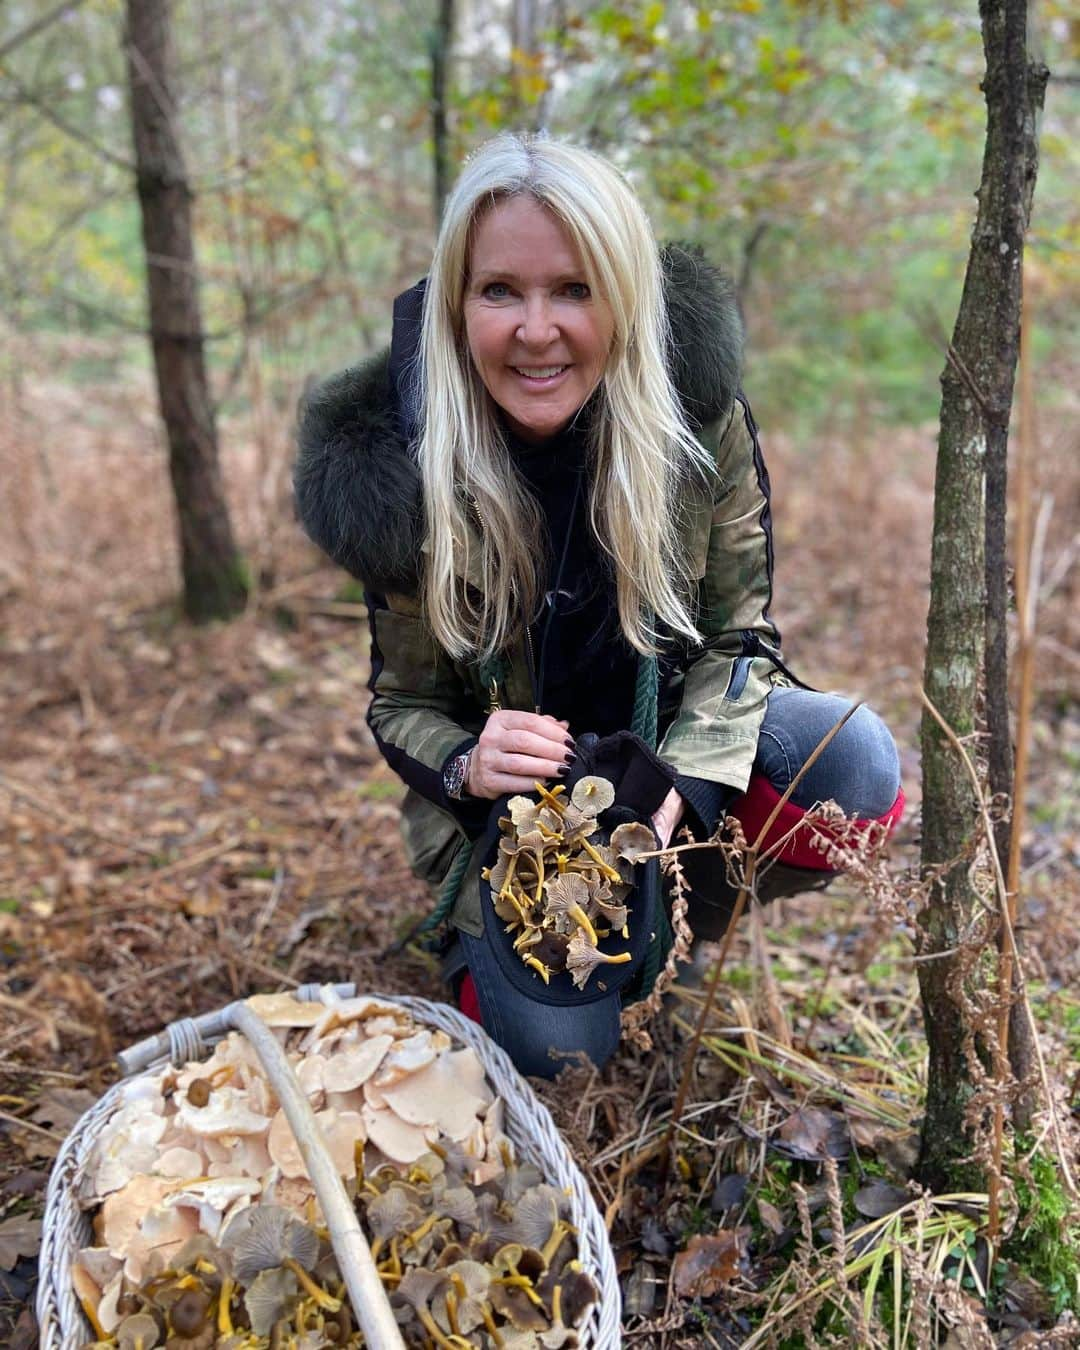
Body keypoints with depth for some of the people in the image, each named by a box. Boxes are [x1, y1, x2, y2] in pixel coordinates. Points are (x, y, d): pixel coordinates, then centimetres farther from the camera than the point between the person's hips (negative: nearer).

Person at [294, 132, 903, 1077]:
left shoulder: (701, 413, -18)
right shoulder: (401, 475, -20)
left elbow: (739, 630, -10)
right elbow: (402, 700, -8)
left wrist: (678, 784, -25)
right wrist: (469, 768, -31)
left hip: (677, 728, 2)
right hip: (510, 798, -1)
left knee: (855, 764, -26)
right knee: (555, 1045, -17)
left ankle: (690, 900, 4)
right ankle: (485, 925, 18)